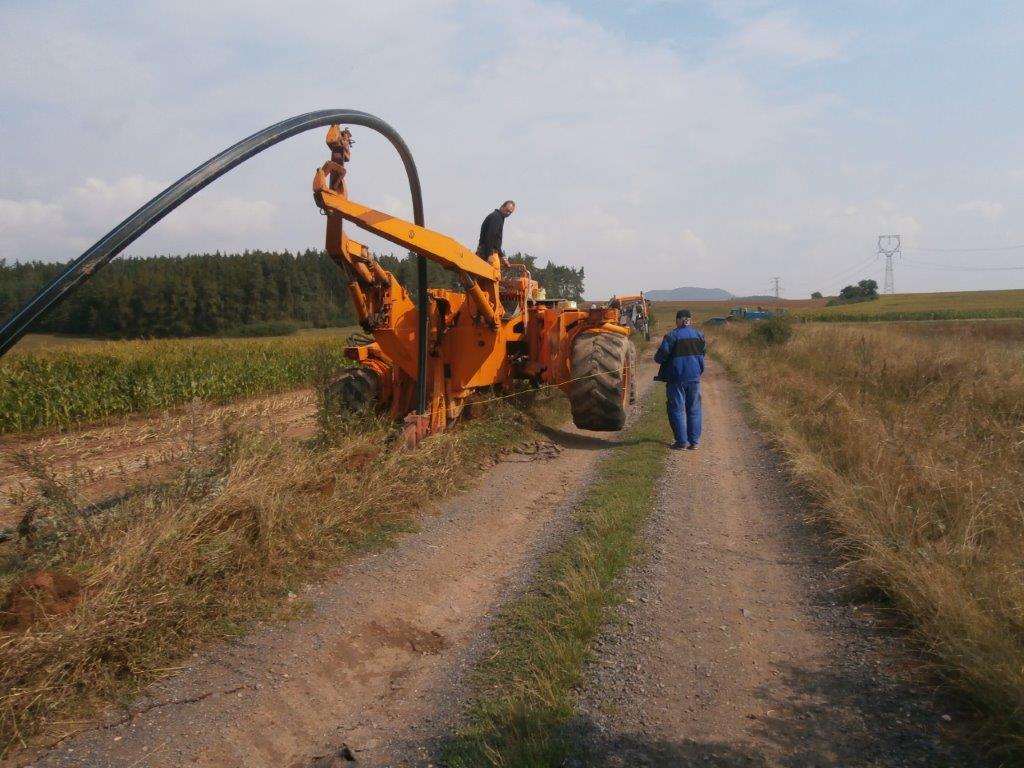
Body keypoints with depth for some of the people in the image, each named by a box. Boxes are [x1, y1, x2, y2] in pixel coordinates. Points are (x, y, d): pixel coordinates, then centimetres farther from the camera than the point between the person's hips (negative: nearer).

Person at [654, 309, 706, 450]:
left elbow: (661, 355, -15)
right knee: (694, 409, 11)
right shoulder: (699, 335, 4)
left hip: (676, 377, -4)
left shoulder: (672, 335, -11)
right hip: (694, 376, 4)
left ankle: (681, 441, 2)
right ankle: (694, 441, 11)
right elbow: (703, 353, 15)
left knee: (677, 409, 4)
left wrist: (657, 358, 7)